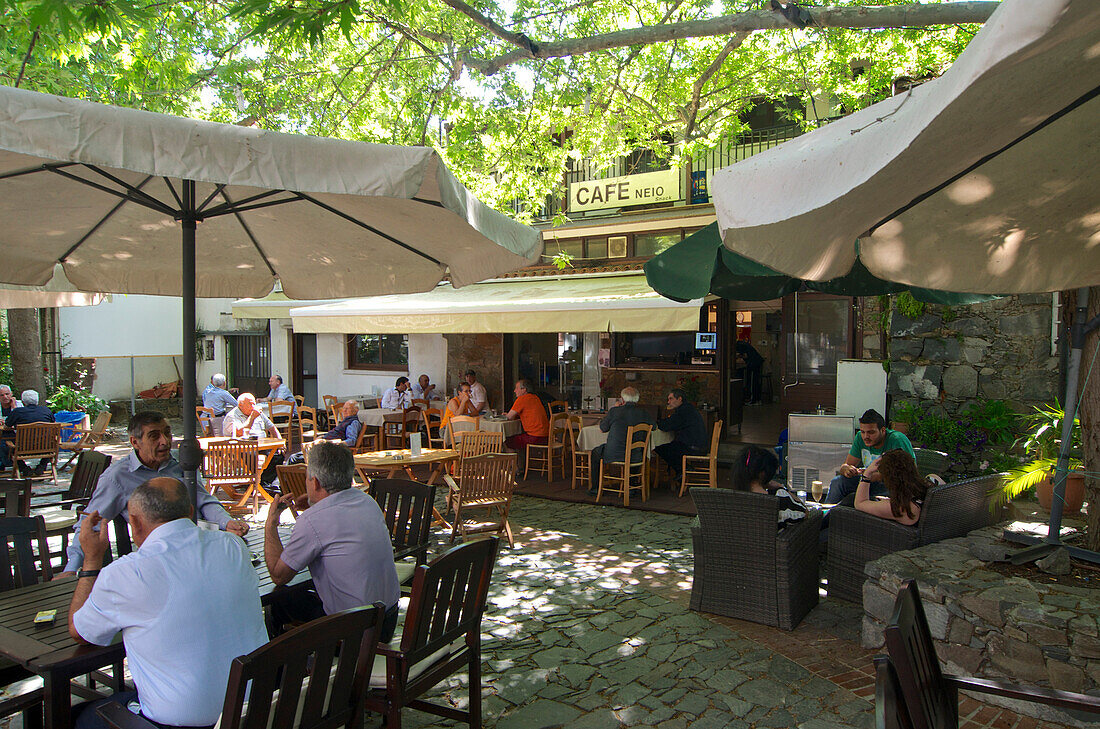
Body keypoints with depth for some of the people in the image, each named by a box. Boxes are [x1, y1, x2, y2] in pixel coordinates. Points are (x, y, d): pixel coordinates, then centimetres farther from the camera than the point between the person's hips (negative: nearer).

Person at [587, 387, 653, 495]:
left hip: (613, 454, -3)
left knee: (594, 453, 25)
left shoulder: (615, 411, -9)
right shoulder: (643, 413, -3)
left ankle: (593, 487, 29)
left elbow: (603, 428, 6)